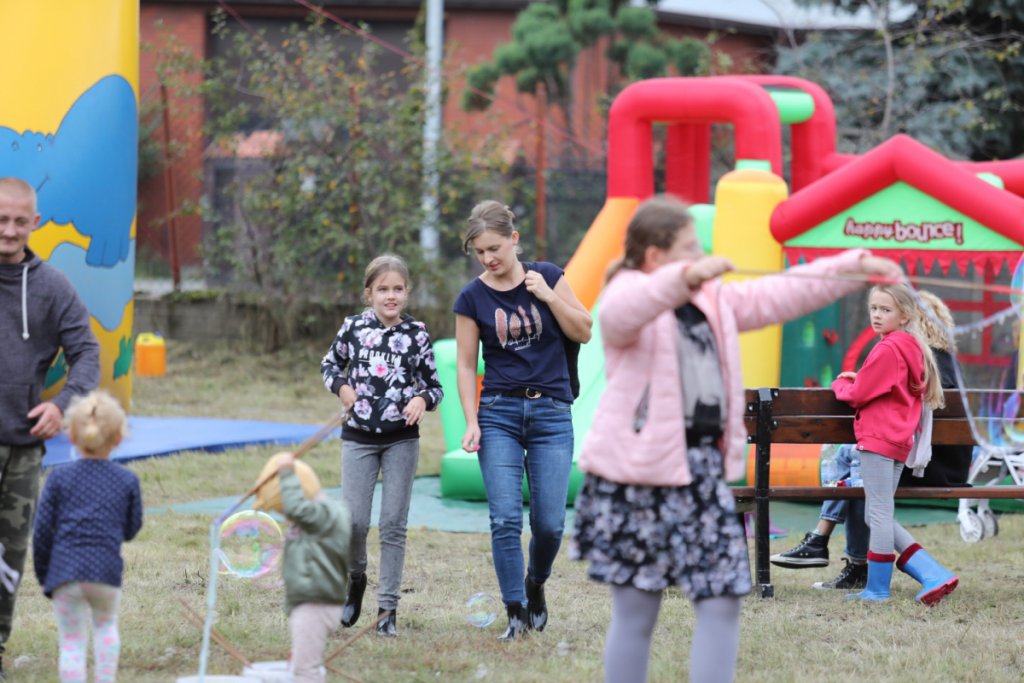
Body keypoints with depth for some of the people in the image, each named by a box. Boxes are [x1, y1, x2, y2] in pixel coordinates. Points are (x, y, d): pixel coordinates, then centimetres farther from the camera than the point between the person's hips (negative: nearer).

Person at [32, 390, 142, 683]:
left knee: (72, 642, 3)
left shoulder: (59, 478, 4)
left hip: (65, 570, -1)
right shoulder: (127, 481, 6)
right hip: (107, 570, 1)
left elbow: (43, 531, 3)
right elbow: (131, 529, 14)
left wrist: (43, 574, 13)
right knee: (105, 625, 27)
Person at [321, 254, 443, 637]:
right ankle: (355, 580, 25)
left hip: (401, 439, 0)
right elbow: (329, 365, 16)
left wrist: (422, 399, -15)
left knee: (394, 523, 0)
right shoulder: (354, 327, 1)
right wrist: (340, 386, -3)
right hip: (359, 437, 0)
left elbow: (435, 386, 6)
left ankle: (387, 609, 6)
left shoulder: (416, 334, 0)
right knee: (354, 521, -6)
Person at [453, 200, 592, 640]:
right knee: (505, 519, -10)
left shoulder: (546, 276, 2)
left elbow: (584, 332, 3)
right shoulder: (472, 298, 0)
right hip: (499, 413, 0)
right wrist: (471, 421, -6)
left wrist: (549, 296, -10)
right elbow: (466, 364, 3)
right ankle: (516, 613, -3)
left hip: (551, 412, 0)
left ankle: (536, 583, 28)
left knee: (550, 523, -1)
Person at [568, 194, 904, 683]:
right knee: (636, 614, 1)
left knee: (722, 604, 1)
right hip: (638, 474, -7)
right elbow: (624, 311, -30)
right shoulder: (627, 294, -6)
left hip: (704, 471, 7)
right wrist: (687, 276, -46)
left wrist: (857, 266, 12)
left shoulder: (715, 302, 17)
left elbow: (783, 293, 18)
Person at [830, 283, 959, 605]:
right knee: (878, 516, 14)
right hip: (900, 442, 10)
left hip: (878, 439, -10)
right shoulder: (913, 348, 16)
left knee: (879, 514, -4)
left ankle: (877, 589, 1)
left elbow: (858, 395, -11)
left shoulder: (887, 349, -14)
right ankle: (933, 575, 8)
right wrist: (857, 380, 16)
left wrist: (840, 384, 9)